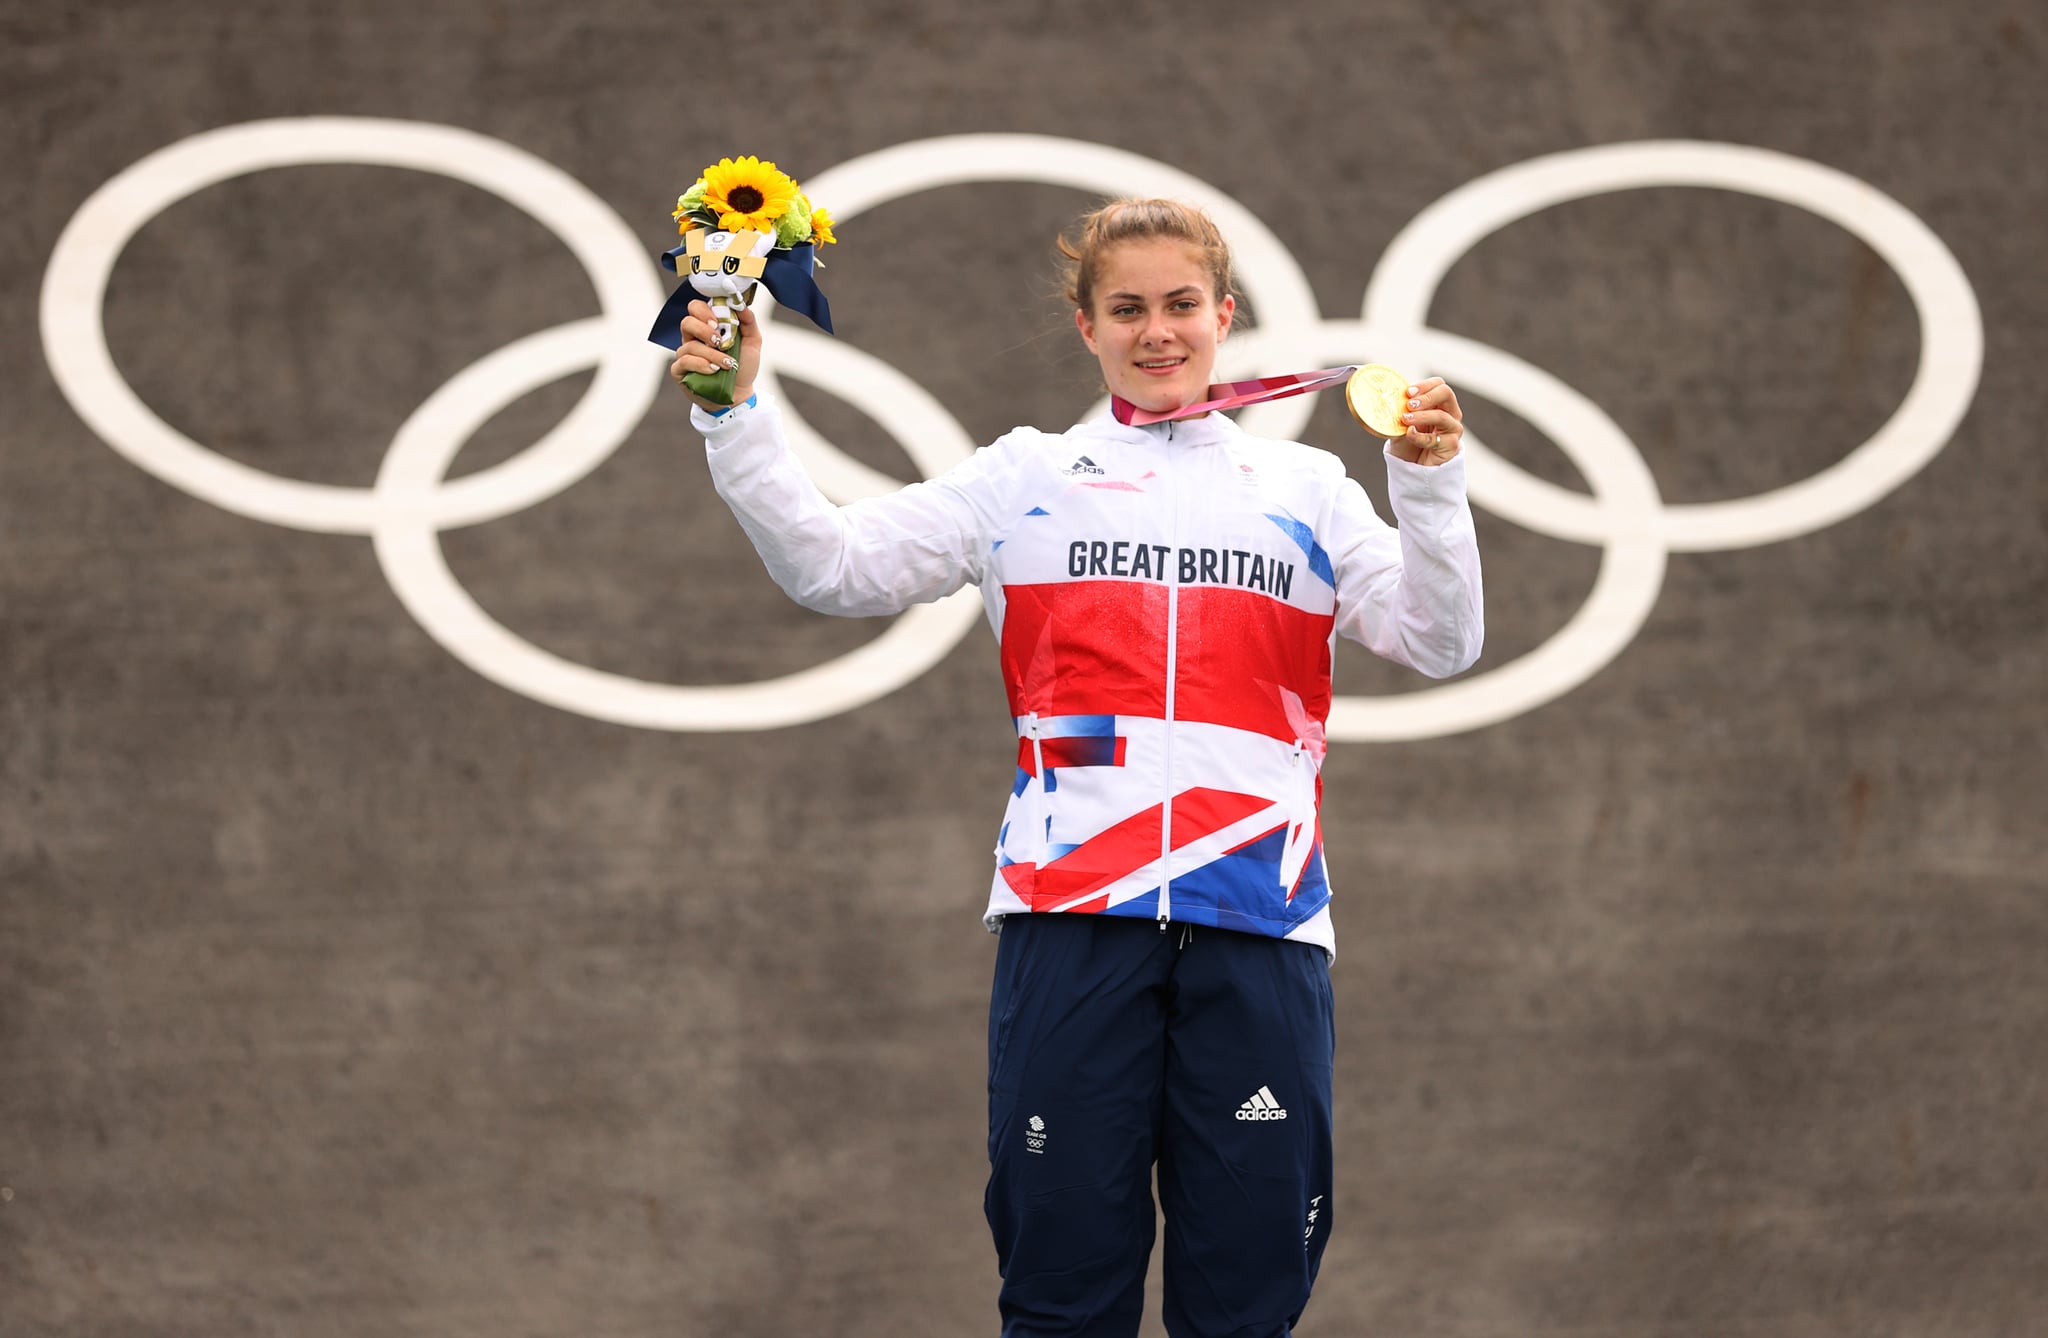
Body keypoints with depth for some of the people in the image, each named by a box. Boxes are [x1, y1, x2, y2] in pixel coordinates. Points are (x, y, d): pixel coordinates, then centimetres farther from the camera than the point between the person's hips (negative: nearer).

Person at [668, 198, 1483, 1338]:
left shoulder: (1305, 488, 16)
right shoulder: (1025, 481, 14)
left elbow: (1440, 642, 8)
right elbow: (834, 565, 9)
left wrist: (1431, 485, -7)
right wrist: (737, 420, -1)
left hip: (1260, 928, 1)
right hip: (1073, 916, -1)